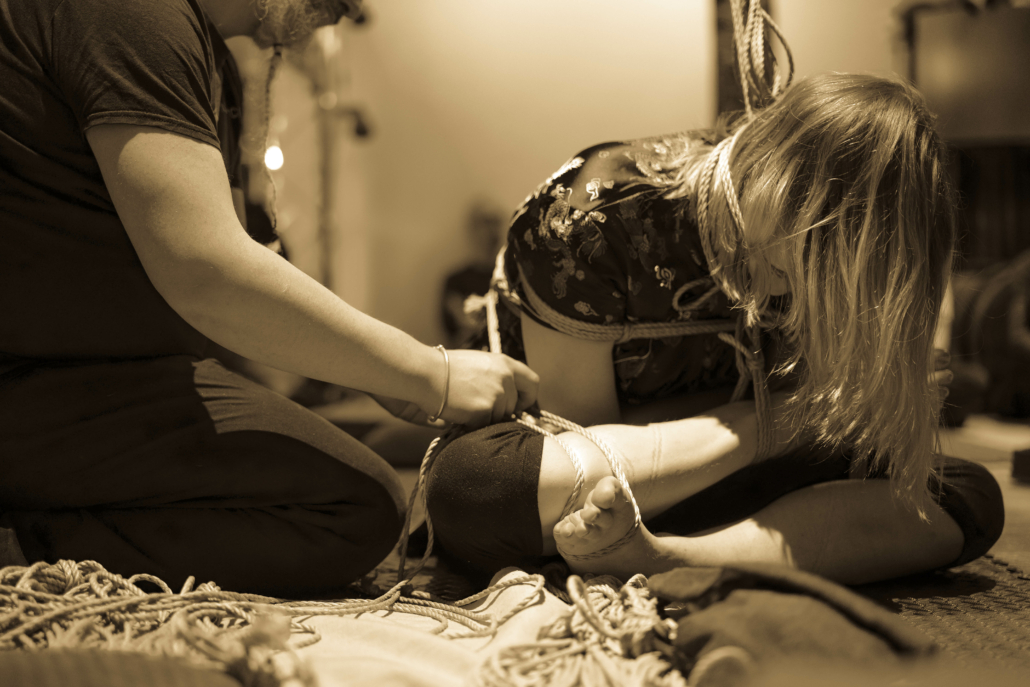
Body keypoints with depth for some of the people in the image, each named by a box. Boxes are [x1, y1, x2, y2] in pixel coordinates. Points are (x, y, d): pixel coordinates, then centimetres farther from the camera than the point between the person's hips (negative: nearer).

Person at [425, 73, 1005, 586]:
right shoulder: (591, 216, -21)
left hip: (728, 489, 6)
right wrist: (770, 421, -24)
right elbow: (576, 428, -18)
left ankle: (671, 561, -38)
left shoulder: (823, 250, -6)